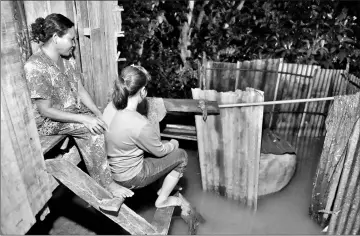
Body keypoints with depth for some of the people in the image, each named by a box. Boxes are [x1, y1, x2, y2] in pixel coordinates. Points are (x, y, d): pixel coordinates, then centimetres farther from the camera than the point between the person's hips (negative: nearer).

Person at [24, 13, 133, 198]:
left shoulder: (67, 59, 1)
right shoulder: (35, 67, -23)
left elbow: (80, 90, 3)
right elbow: (45, 110, -23)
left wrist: (98, 113, -10)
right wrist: (83, 119, -28)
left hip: (73, 110, 7)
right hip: (48, 121, -7)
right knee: (92, 131, -27)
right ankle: (106, 185, -16)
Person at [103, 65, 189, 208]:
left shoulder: (110, 107, -11)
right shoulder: (139, 124, -34)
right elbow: (159, 151, -16)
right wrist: (173, 144, 6)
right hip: (130, 178, -7)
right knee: (181, 156, 4)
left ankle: (165, 187, 35)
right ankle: (162, 200, 20)